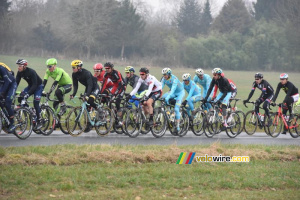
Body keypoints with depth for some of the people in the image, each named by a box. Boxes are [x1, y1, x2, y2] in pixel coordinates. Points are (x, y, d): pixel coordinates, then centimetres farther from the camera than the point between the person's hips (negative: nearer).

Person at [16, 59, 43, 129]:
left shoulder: (31, 72, -31)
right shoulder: (20, 72, -12)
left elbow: (34, 85, -33)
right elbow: (16, 82, -11)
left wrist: (28, 93, -44)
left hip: (38, 86, -7)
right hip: (30, 86, 7)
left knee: (36, 103, -16)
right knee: (20, 98, -12)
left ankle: (39, 122, -8)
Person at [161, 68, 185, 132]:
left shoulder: (174, 78, -31)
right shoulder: (164, 79, -13)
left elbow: (173, 88, -42)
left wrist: (168, 97, -54)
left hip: (180, 92, -6)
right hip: (173, 93, 6)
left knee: (176, 109, -18)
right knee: (162, 98, -21)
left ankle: (177, 125, -14)